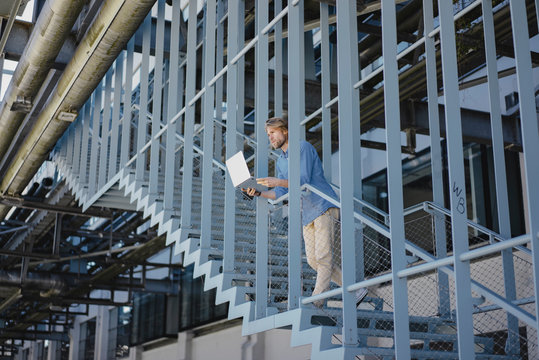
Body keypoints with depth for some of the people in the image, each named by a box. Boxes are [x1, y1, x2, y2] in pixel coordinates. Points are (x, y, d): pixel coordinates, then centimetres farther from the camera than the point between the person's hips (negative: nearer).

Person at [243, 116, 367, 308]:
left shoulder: (303, 148, -5)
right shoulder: (280, 161, 19)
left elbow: (304, 180, -17)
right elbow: (280, 193, 11)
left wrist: (278, 182, -29)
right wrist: (259, 192, -5)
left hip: (324, 206, -9)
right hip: (307, 214, 9)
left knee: (323, 256, -10)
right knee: (313, 260, 4)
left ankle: (316, 302, -10)